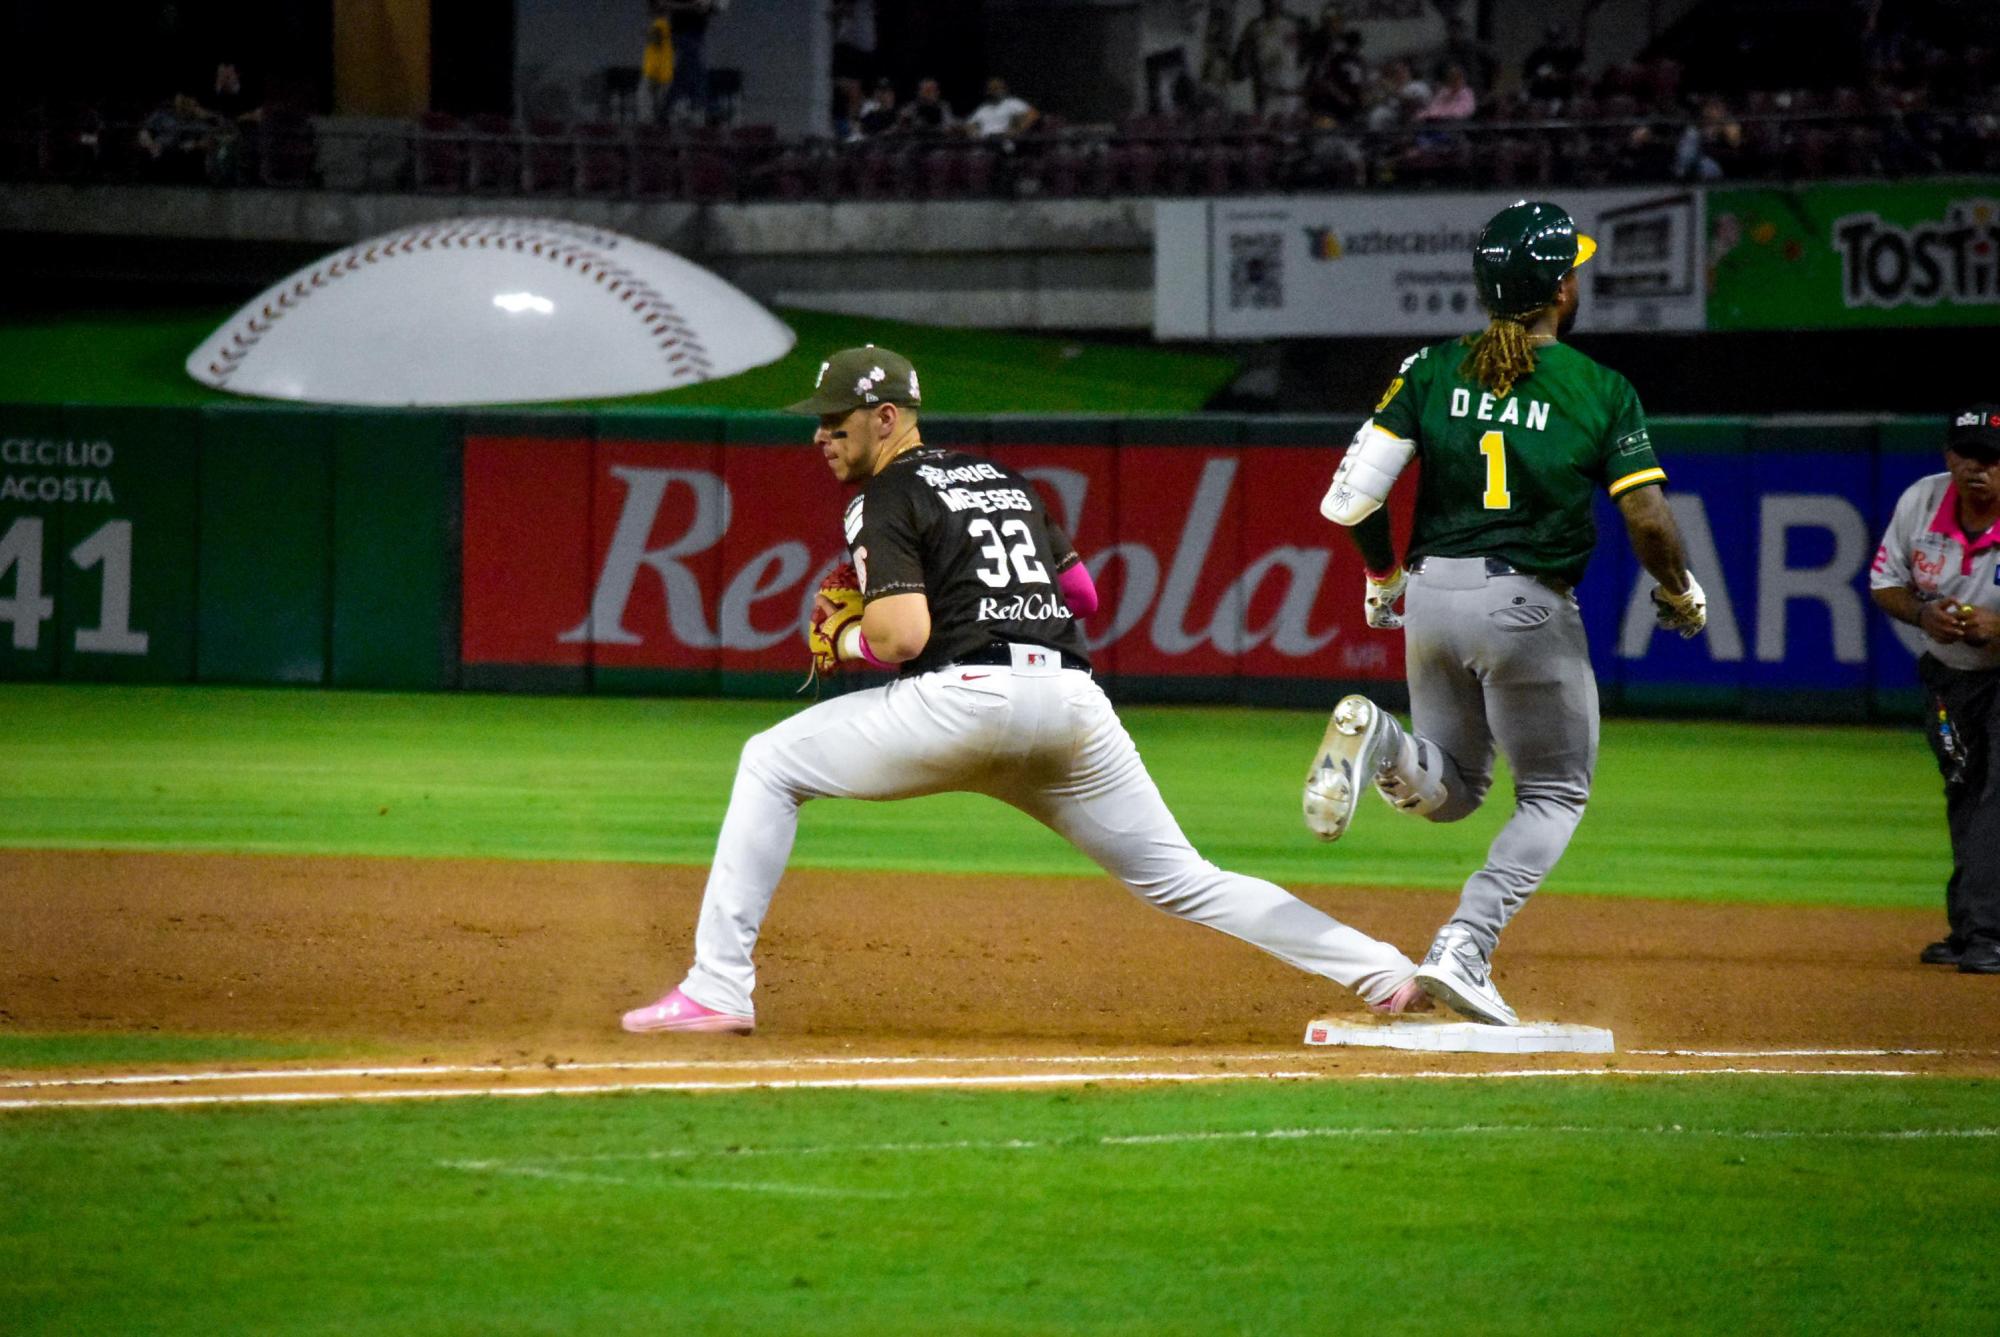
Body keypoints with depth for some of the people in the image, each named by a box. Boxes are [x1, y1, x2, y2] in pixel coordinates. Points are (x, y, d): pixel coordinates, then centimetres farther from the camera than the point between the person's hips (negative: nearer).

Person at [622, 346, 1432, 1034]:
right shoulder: (1004, 480, 25)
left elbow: (901, 636, -11)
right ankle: (1383, 971, -1)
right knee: (1182, 882, 12)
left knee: (772, 763, 8)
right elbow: (1083, 592, 29)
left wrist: (843, 640, 10)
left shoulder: (887, 498, 3)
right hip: (1073, 693, 7)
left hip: (968, 695, -7)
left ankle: (718, 989, 0)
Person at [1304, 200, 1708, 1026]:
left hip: (1433, 596, 4)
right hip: (1528, 607, -4)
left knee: (1450, 792, 20)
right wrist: (1680, 593, 7)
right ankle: (1463, 948, -7)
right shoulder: (1601, 391, -7)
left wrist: (1382, 574, 15)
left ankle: (1378, 740, -16)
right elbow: (1648, 521, -14)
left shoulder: (1432, 371, 1)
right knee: (1555, 794, 15)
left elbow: (1350, 498, -4)